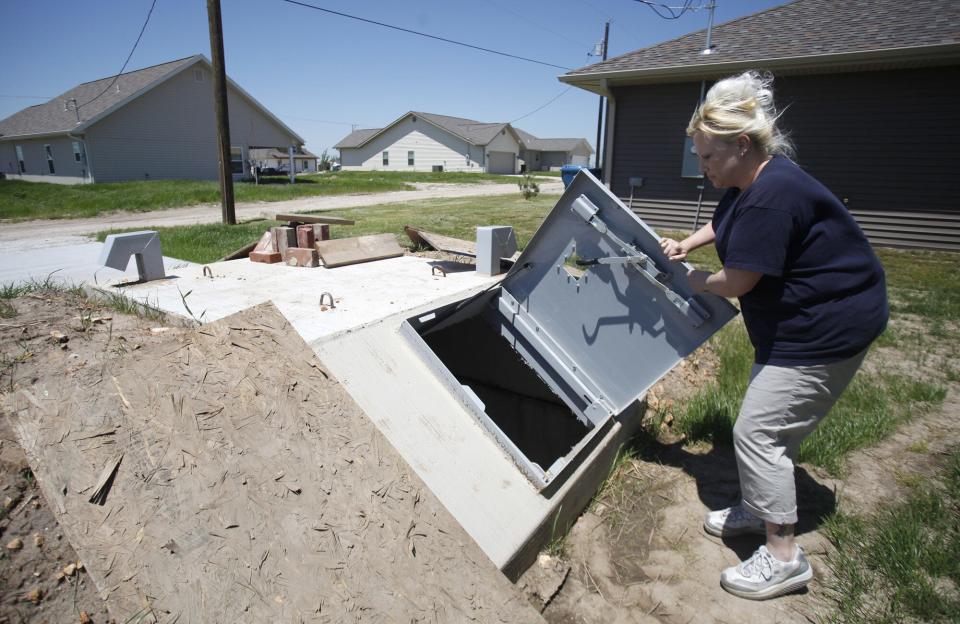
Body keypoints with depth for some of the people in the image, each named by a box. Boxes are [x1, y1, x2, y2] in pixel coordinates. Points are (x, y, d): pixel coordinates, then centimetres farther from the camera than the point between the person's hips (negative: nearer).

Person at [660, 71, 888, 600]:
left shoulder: (772, 195, -27)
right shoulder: (747, 184, 7)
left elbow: (739, 281, -23)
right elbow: (723, 223, 29)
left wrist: (699, 281, -2)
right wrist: (688, 243, 11)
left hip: (825, 331, -11)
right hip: (799, 324, 11)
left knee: (757, 431, -8)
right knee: (770, 424, 19)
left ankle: (783, 559, 6)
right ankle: (758, 508, 37)